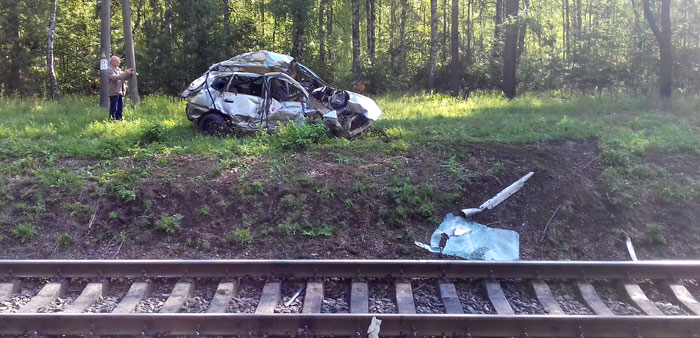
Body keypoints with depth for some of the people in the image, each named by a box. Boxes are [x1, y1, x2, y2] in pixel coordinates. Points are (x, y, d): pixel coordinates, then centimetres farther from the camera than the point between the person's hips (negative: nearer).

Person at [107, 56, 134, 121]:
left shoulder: (118, 69, 20)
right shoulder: (110, 70, -5)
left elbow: (124, 78, 23)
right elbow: (114, 77, -22)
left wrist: (129, 74, 2)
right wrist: (125, 73, -26)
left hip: (120, 92, 8)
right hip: (114, 92, -8)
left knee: (120, 108, 10)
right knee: (113, 109, -6)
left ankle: (119, 120, 17)